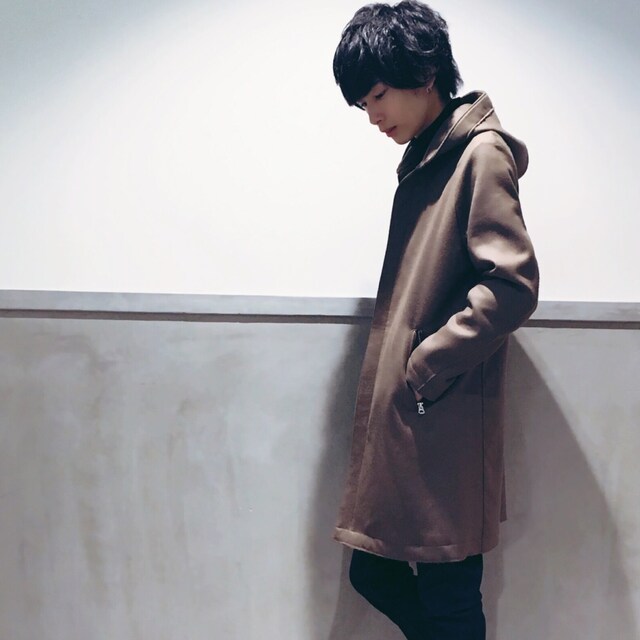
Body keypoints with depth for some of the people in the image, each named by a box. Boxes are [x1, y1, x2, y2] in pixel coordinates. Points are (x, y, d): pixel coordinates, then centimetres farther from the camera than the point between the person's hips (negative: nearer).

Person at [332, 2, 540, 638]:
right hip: (398, 423, 9)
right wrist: (392, 376, 10)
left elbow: (513, 285, -19)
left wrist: (426, 366, -14)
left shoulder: (481, 153, -9)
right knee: (373, 573, 15)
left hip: (445, 427, -8)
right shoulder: (422, 160, 16)